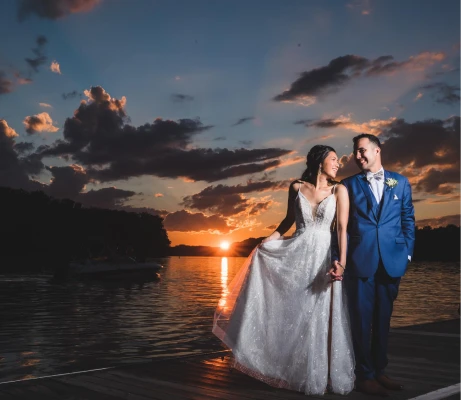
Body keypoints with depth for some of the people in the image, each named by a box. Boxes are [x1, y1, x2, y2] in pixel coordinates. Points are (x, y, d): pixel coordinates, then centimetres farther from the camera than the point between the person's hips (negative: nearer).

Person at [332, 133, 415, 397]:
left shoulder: (400, 182, 10)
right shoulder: (350, 184, 5)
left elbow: (408, 220, 11)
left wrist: (407, 253, 3)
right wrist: (339, 257, -8)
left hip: (392, 260, 2)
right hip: (360, 260, -2)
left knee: (383, 318, 11)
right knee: (362, 319, 2)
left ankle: (380, 370, 24)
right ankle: (365, 375, 13)